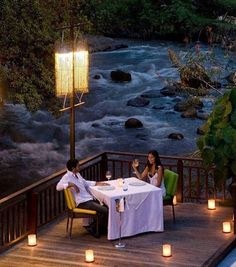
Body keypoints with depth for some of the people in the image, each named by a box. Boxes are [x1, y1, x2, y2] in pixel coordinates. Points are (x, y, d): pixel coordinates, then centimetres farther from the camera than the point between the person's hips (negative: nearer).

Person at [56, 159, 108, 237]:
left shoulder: (77, 174, 16)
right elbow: (58, 187, -27)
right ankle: (92, 228, 0)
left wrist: (98, 183, 23)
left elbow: (85, 183, 31)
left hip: (89, 199, 10)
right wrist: (71, 184, -34)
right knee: (105, 211, -18)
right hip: (82, 203, -10)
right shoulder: (67, 177, -12)